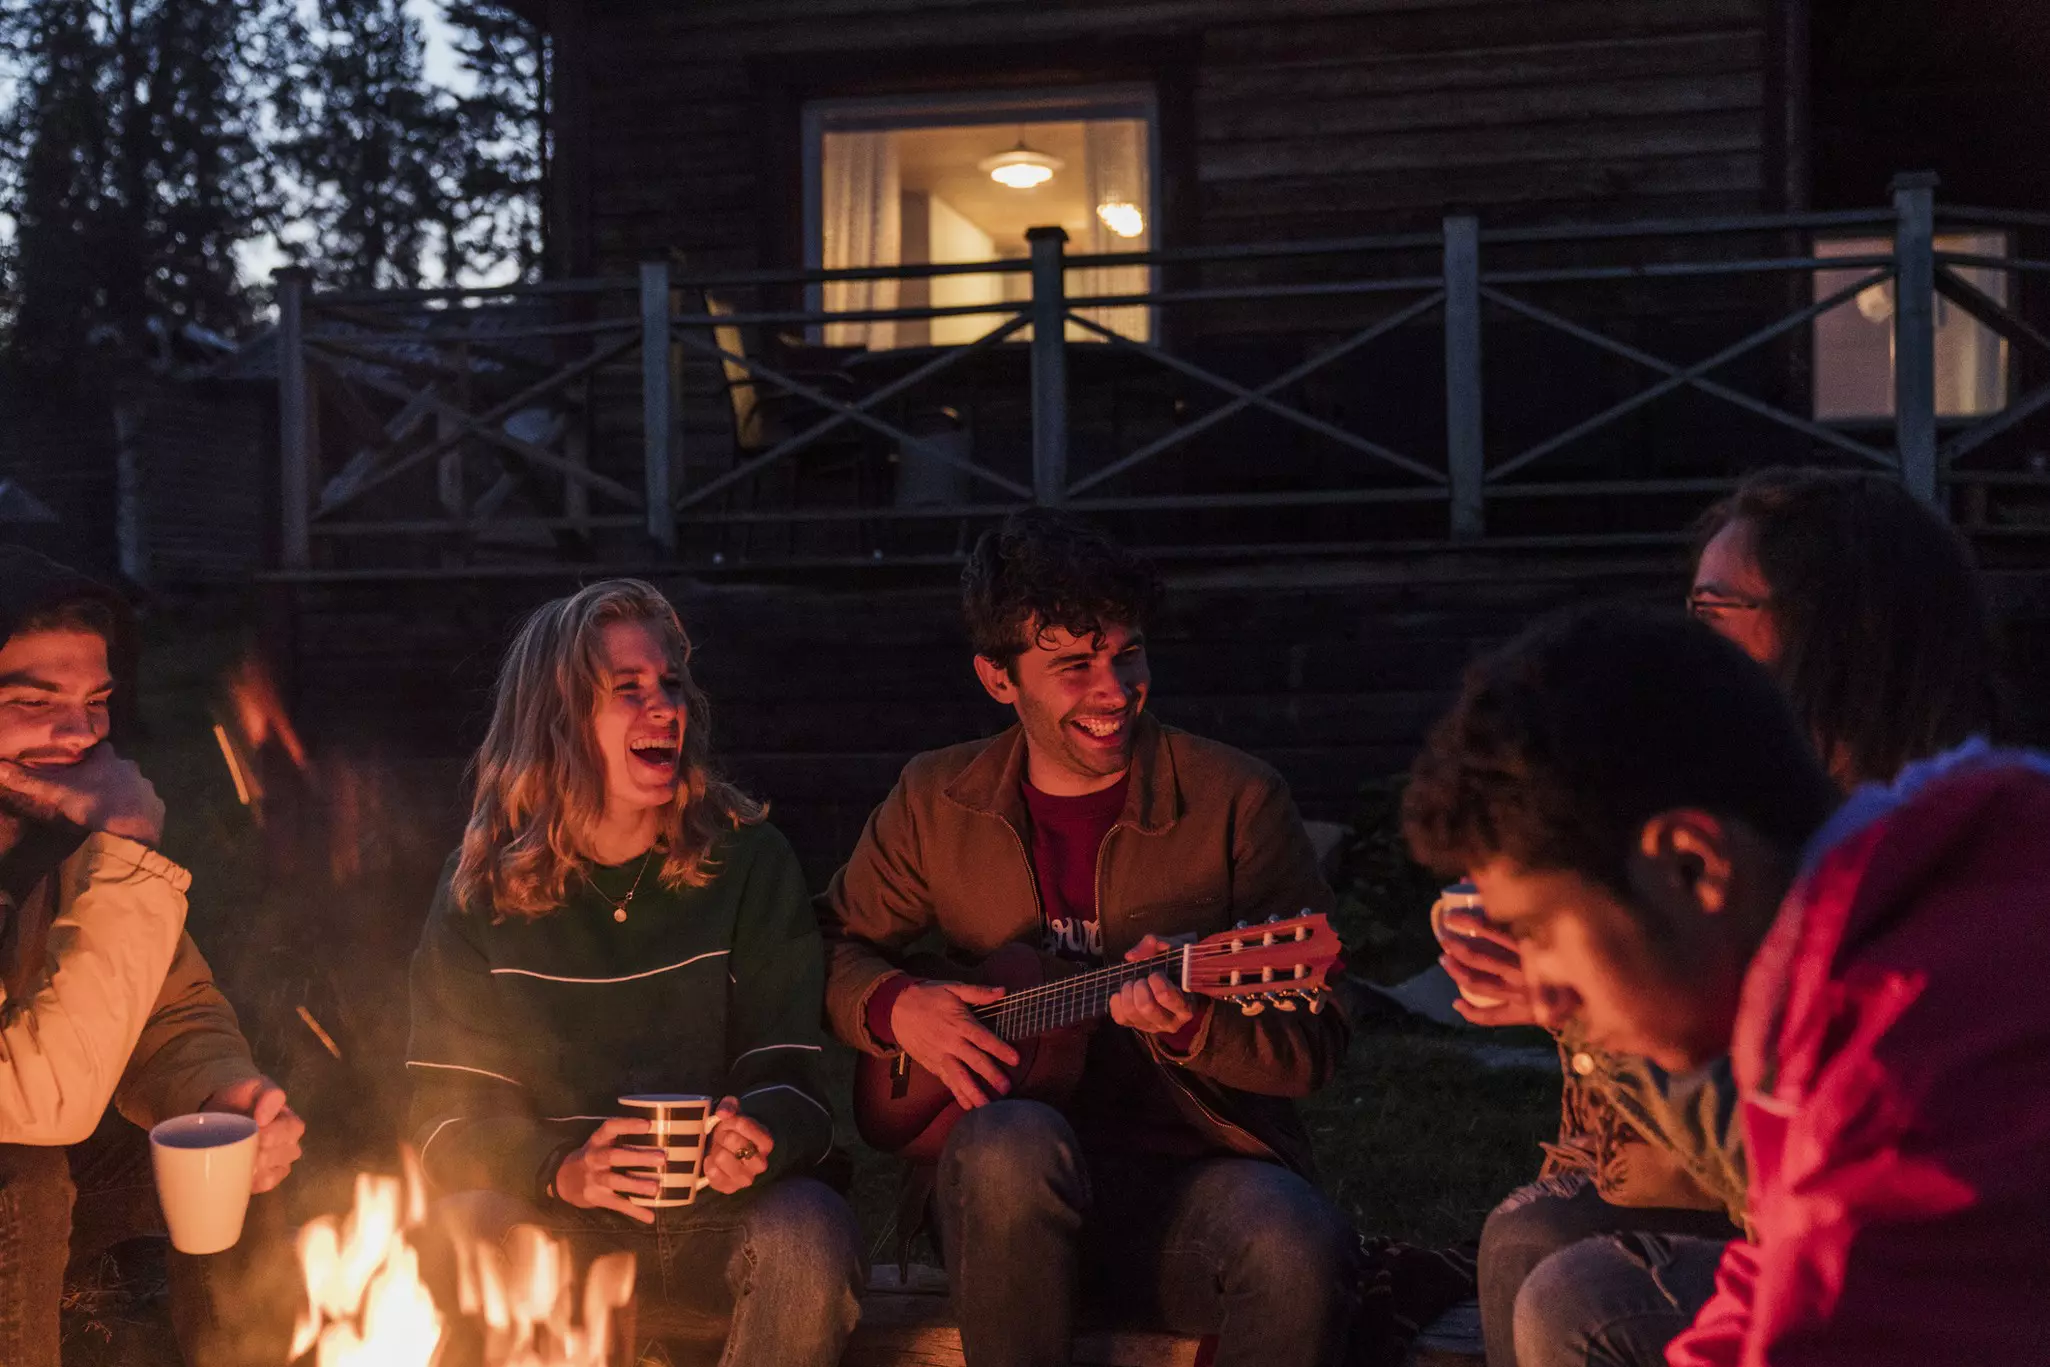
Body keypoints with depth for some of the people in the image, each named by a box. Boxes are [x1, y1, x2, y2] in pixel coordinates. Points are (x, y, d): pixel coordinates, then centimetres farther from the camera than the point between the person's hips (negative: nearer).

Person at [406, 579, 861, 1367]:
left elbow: (788, 1072, -2)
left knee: (810, 1235, -31)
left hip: (718, 1212, 1)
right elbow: (448, 1110, -2)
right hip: (555, 1216, 0)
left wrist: (757, 1134, -27)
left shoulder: (748, 858, 1)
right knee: (462, 1234, -32)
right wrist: (560, 1170, -23)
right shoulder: (483, 886, 1)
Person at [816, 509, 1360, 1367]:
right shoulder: (938, 801, 9)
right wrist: (896, 1007, -4)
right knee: (1013, 1144, -35)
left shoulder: (1236, 799, 0)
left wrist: (1192, 1028, -22)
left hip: (1202, 1172, -1)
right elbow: (830, 944, 18)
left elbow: (1315, 1045, -1)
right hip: (1006, 1185, 2)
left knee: (1300, 1250, -35)